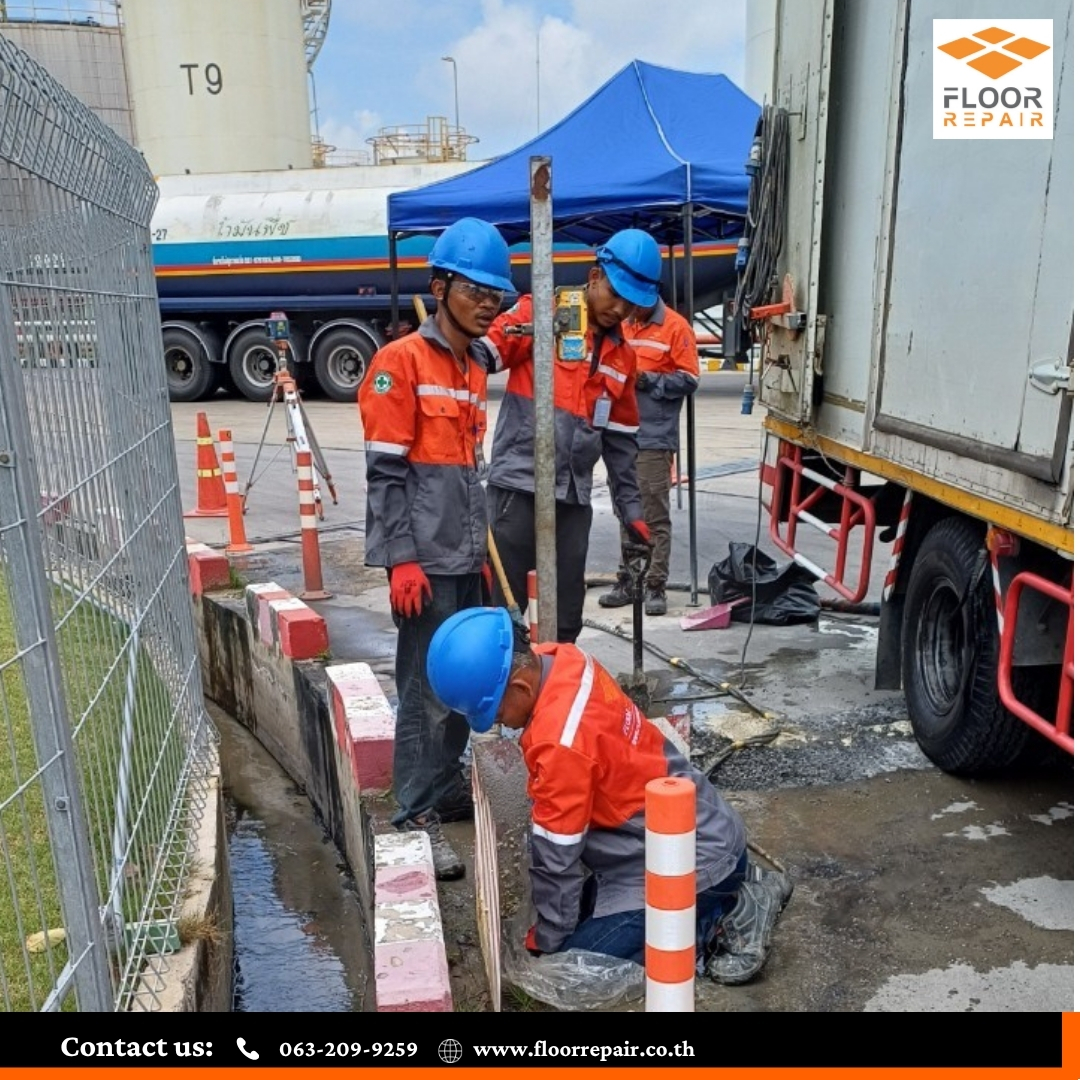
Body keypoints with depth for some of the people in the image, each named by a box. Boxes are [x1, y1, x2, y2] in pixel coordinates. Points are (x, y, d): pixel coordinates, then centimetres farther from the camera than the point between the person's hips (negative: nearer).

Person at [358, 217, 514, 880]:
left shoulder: (475, 367, 15)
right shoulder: (401, 362, -9)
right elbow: (386, 470, -14)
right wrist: (402, 557, -18)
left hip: (465, 556, 8)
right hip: (425, 559, -8)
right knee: (427, 687, -3)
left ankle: (447, 787, 29)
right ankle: (417, 815, 8)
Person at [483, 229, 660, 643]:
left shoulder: (622, 356, 15)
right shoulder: (538, 315, -2)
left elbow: (620, 439, 19)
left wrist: (630, 507, 18)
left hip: (574, 498, 6)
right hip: (518, 487, -6)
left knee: (567, 618, 13)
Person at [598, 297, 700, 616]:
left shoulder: (675, 327, -4)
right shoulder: (622, 327, 14)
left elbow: (689, 380, -7)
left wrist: (649, 381, -18)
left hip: (655, 438, -6)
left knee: (655, 516, -3)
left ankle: (656, 586, 3)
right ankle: (627, 581, 21)